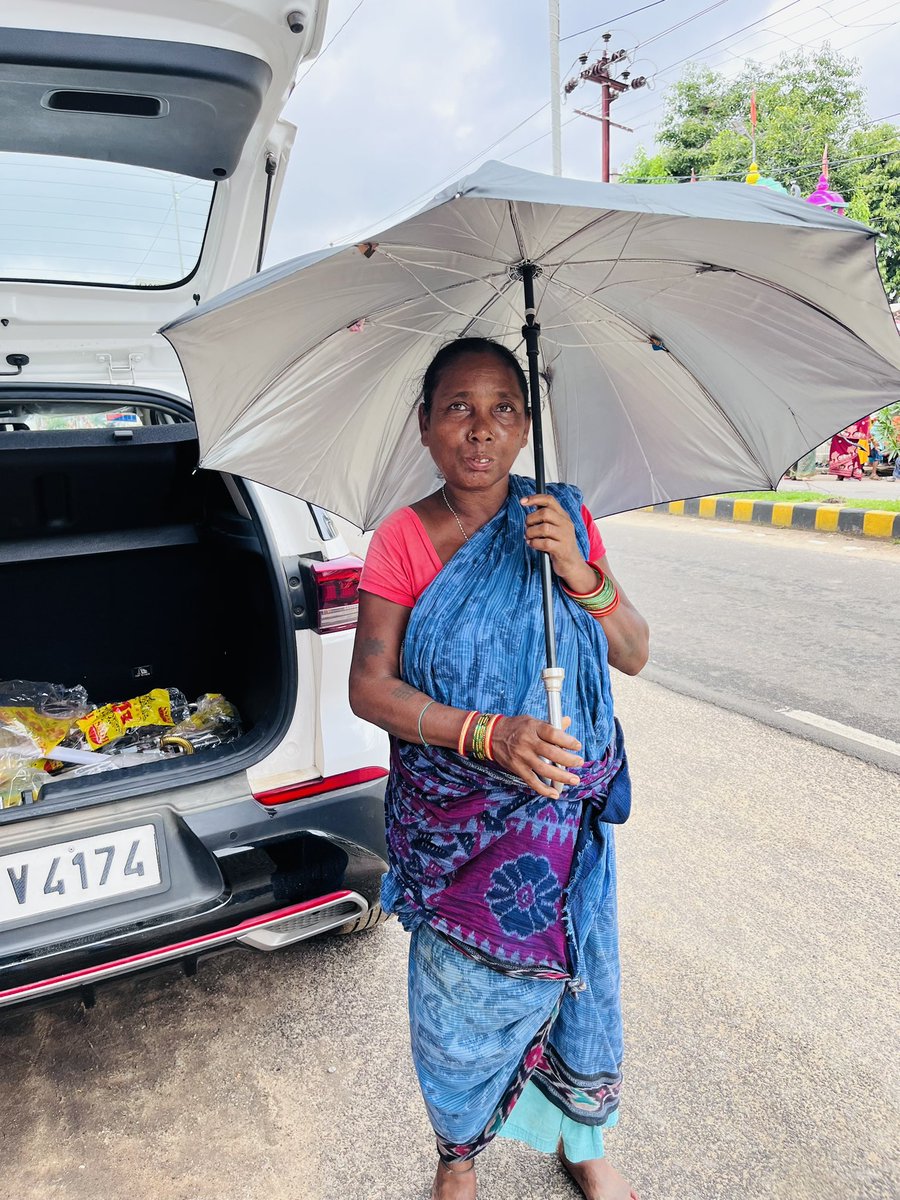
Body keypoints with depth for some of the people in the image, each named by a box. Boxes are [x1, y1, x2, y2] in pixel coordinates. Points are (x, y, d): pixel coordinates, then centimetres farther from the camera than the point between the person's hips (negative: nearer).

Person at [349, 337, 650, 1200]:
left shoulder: (565, 519, -2)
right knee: (461, 999, 12)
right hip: (454, 824, -2)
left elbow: (634, 656, -2)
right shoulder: (402, 539, -9)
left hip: (568, 814, 3)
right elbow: (369, 686, -11)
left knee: (578, 981, 17)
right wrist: (489, 733, -24)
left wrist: (577, 569, -19)